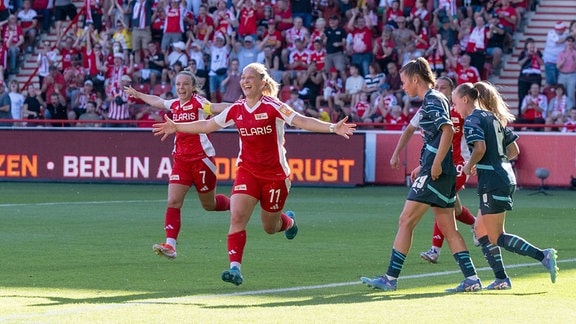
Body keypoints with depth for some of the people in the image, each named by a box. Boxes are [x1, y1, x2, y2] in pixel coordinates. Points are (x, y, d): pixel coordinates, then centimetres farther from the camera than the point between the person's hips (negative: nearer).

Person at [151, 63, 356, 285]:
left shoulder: (272, 106, -12)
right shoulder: (236, 110, 1)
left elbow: (302, 121, -20)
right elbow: (208, 125, 13)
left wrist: (333, 128, -32)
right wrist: (176, 127, 14)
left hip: (275, 174, -3)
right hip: (247, 172, 3)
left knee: (270, 227, 9)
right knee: (237, 217, -18)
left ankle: (288, 221, 46)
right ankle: (235, 268, -20)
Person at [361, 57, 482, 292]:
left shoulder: (433, 100, -10)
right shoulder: (431, 100, 19)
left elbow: (448, 130, -22)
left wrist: (436, 164, -24)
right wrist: (423, 166, 23)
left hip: (436, 173, -10)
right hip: (443, 175, 10)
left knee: (406, 221, -7)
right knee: (448, 228, 10)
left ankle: (391, 278, -6)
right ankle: (471, 279, 7)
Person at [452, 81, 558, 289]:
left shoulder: (472, 120, -9)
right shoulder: (494, 118, 17)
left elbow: (480, 148, -24)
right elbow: (514, 151, 17)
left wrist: (469, 166, -7)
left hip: (492, 183, -9)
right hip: (506, 177, 9)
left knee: (496, 237, -3)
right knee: (480, 229, 17)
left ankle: (542, 256, -16)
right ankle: (500, 279, 13)